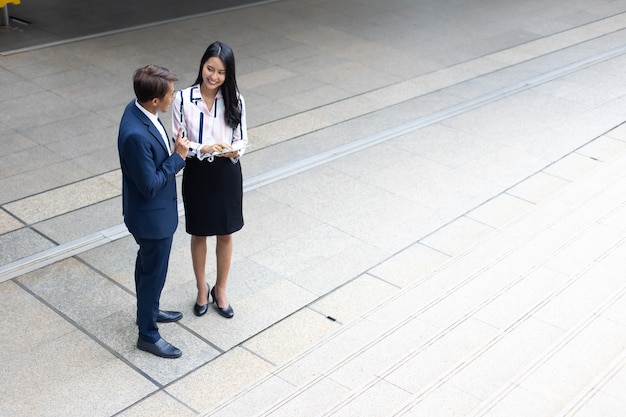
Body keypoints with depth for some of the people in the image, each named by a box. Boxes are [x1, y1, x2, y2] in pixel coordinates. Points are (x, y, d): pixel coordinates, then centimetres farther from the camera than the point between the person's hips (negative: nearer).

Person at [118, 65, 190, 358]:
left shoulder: (138, 108, -6)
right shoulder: (135, 135, -36)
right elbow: (150, 185, -28)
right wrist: (178, 157, -22)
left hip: (154, 211, 9)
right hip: (152, 215, -9)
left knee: (147, 265, 27)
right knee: (153, 273, 9)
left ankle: (148, 311, 49)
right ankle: (148, 335, 28)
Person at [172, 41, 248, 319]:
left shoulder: (234, 100, -8)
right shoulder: (183, 99, -13)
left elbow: (243, 140, -2)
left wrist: (234, 150, -25)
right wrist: (203, 149, -27)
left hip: (227, 174, 1)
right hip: (197, 174, -1)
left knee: (225, 234, 14)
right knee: (199, 234, 15)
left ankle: (220, 289, 35)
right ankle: (202, 288, 36)